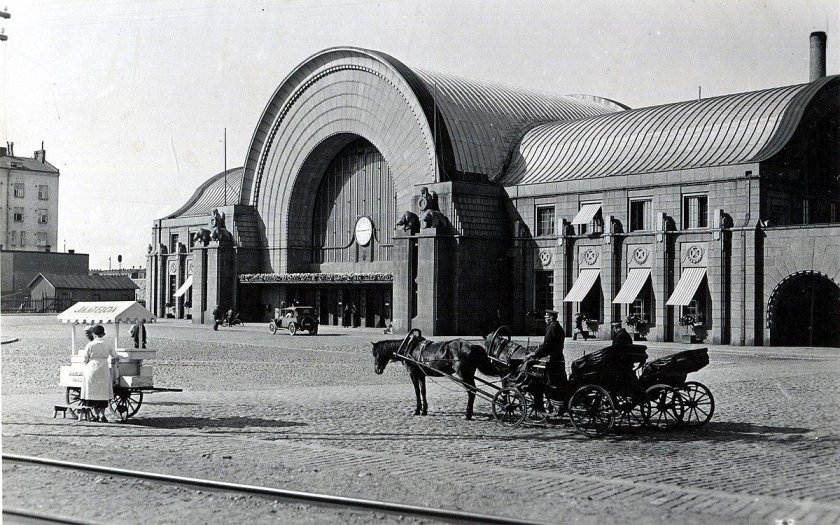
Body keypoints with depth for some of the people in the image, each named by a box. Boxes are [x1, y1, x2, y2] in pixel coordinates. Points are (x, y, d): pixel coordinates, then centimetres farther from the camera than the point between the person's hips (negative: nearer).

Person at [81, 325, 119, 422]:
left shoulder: (90, 345, -5)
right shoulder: (108, 344, 3)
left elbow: (85, 360, -1)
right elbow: (116, 357, 11)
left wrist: (86, 368, 17)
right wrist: (117, 364, 31)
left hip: (92, 368, -2)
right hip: (104, 370, 2)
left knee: (92, 392, 7)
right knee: (103, 392, 10)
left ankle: (95, 414, 3)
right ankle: (102, 414, 6)